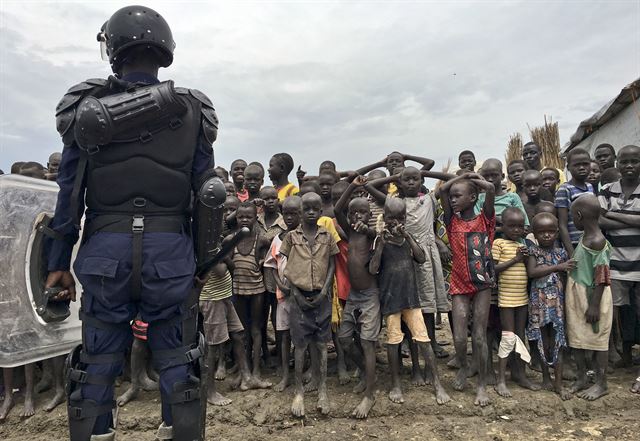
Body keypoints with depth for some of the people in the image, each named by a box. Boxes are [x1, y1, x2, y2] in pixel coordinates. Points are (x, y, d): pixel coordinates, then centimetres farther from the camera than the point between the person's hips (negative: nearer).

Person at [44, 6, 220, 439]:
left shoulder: (87, 108, 3)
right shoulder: (192, 112, 3)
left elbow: (69, 194, 4)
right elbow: (205, 194, 1)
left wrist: (59, 263, 11)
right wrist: (203, 258, 8)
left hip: (105, 251, 1)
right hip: (170, 252, 0)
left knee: (97, 362, 13)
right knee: (176, 359, 10)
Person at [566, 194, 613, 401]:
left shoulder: (597, 242, -20)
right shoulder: (584, 238, 6)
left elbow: (601, 277, -21)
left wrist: (594, 305, -20)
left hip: (592, 297, -9)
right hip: (577, 295, 9)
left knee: (597, 339, 6)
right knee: (576, 338, 15)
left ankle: (601, 384, 20)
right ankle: (581, 378, 28)